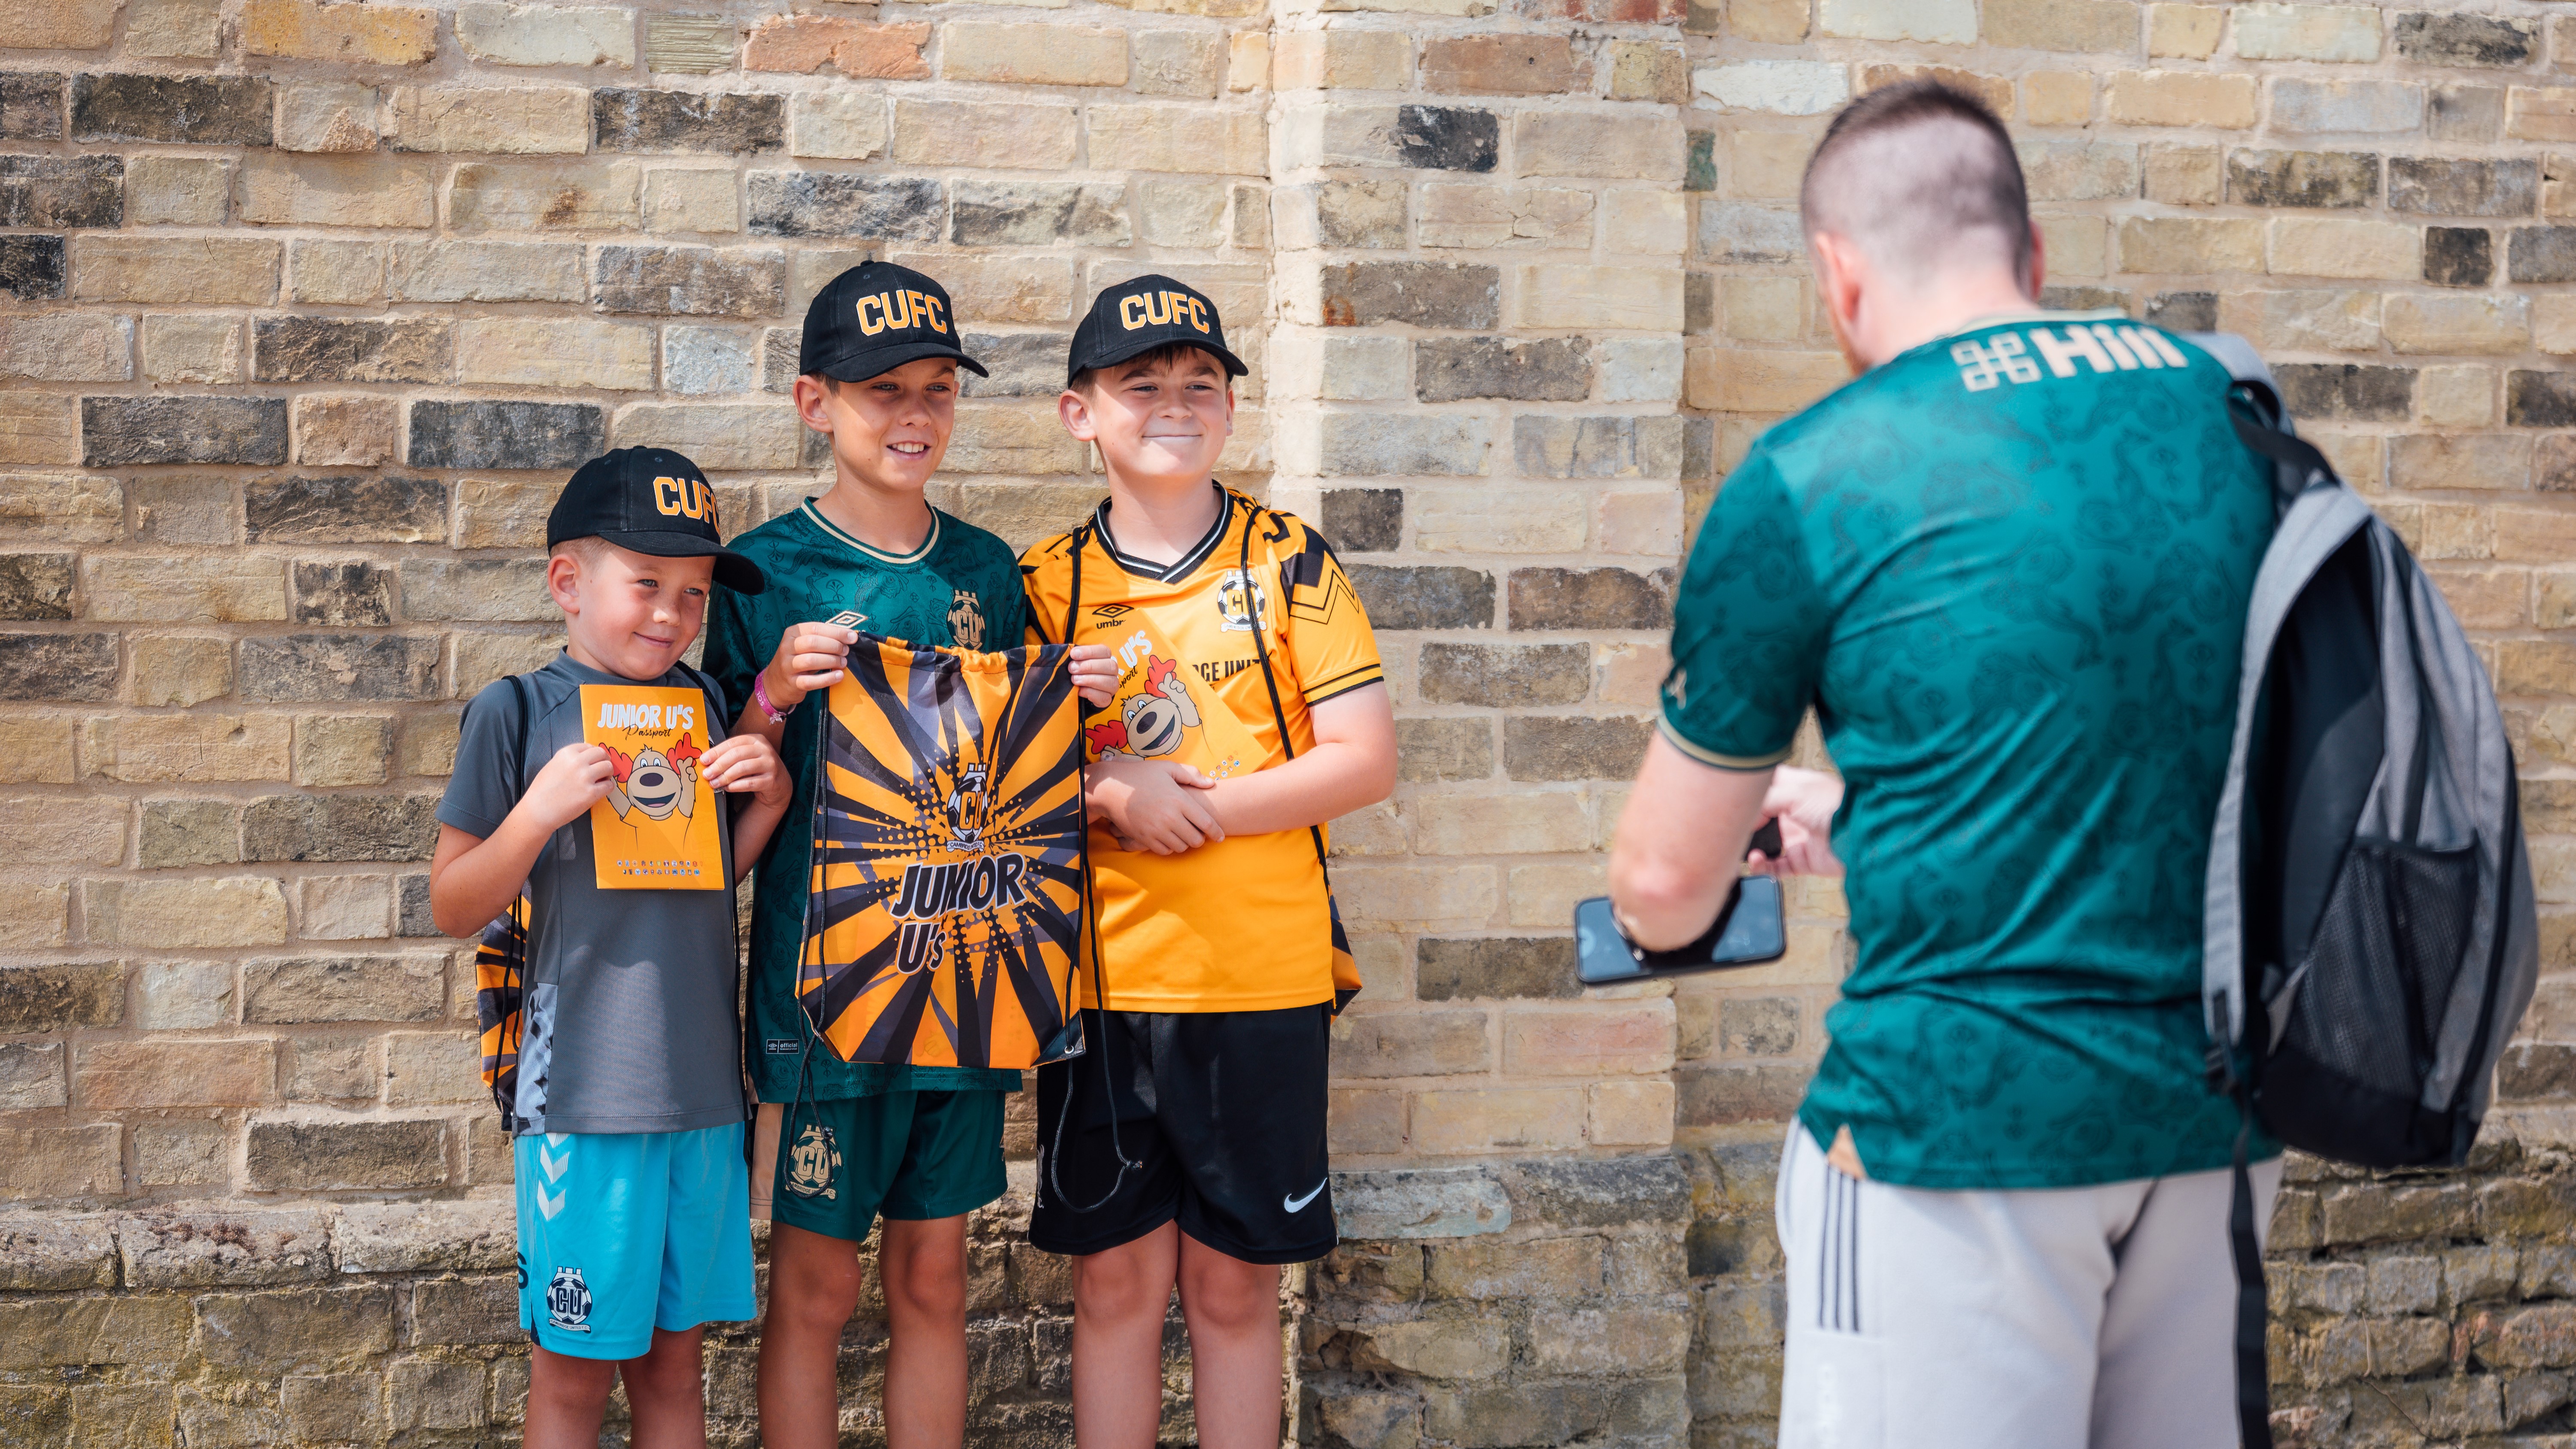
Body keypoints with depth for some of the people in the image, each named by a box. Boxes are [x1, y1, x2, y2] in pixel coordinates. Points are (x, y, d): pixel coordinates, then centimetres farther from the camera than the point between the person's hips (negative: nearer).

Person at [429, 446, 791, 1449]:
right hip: (580, 1093, -4)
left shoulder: (705, 709, 9)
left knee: (672, 1355, 12)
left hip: (703, 1086, 5)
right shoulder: (519, 714, -5)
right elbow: (453, 908, -3)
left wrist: (768, 801, 2)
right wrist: (540, 812, -17)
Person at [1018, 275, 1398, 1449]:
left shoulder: (1289, 561, 1)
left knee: (1234, 1284, 6)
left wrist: (1194, 804, -13)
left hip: (1260, 984, -1)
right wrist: (1110, 796, -13)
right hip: (1100, 979, 1)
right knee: (1115, 1278, 6)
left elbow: (1366, 761, -5)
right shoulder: (1046, 583, 5)